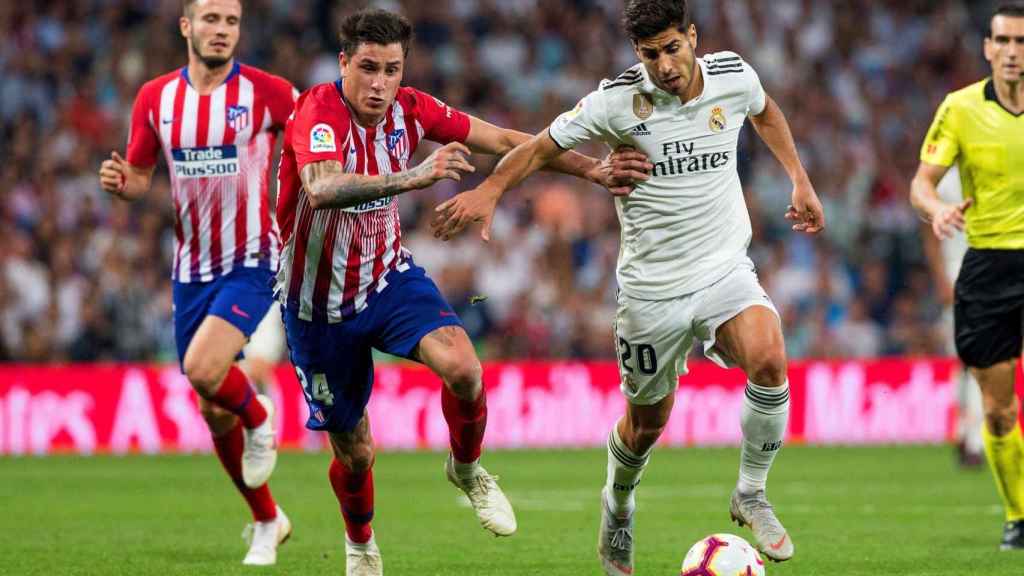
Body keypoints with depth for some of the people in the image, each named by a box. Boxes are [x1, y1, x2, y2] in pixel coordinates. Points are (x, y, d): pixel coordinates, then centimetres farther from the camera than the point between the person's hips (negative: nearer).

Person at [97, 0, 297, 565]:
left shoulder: (267, 93, -10)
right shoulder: (155, 98, 1)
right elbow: (140, 176, 12)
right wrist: (118, 181, -11)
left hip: (252, 263, -4)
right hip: (192, 269, 4)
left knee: (204, 368, -27)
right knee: (214, 413, 9)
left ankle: (258, 417, 7)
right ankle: (267, 521, 28)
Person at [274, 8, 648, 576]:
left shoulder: (409, 109, -10)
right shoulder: (319, 110, -26)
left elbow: (504, 140, -2)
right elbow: (322, 189, -46)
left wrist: (592, 169, -8)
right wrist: (412, 177, -58)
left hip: (388, 278, 3)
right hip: (319, 304, -3)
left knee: (461, 366, -26)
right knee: (354, 453, 6)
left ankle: (467, 470, 6)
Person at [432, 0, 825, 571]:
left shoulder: (735, 75, -5)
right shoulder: (617, 101, -13)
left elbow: (766, 112, 20)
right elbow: (543, 145, -3)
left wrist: (801, 181, 18)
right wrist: (490, 189, -17)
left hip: (726, 270, 1)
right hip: (651, 285, -1)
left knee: (769, 359, -28)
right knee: (648, 421, 9)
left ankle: (752, 495, -7)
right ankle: (618, 508, 43)